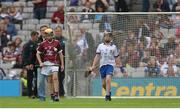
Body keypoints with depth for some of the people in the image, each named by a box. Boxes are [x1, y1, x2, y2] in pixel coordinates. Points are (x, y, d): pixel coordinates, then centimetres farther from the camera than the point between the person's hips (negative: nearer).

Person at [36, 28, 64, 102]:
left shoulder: (56, 43, 2)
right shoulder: (43, 44, 1)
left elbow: (60, 54, 10)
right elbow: (38, 54, 8)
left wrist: (62, 64, 8)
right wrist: (40, 62, -6)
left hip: (54, 63, -1)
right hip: (46, 63, 1)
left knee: (55, 77, -16)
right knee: (49, 80, 5)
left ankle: (56, 95, -19)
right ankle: (52, 95, 13)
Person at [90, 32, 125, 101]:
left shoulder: (113, 47, 7)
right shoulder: (100, 46, 10)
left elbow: (117, 58, 12)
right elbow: (97, 56, 7)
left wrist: (121, 67, 9)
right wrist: (93, 66, -1)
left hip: (110, 65, -3)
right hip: (102, 65, 3)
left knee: (108, 79, -23)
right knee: (103, 84, 5)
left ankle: (107, 95, -20)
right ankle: (109, 92, 31)